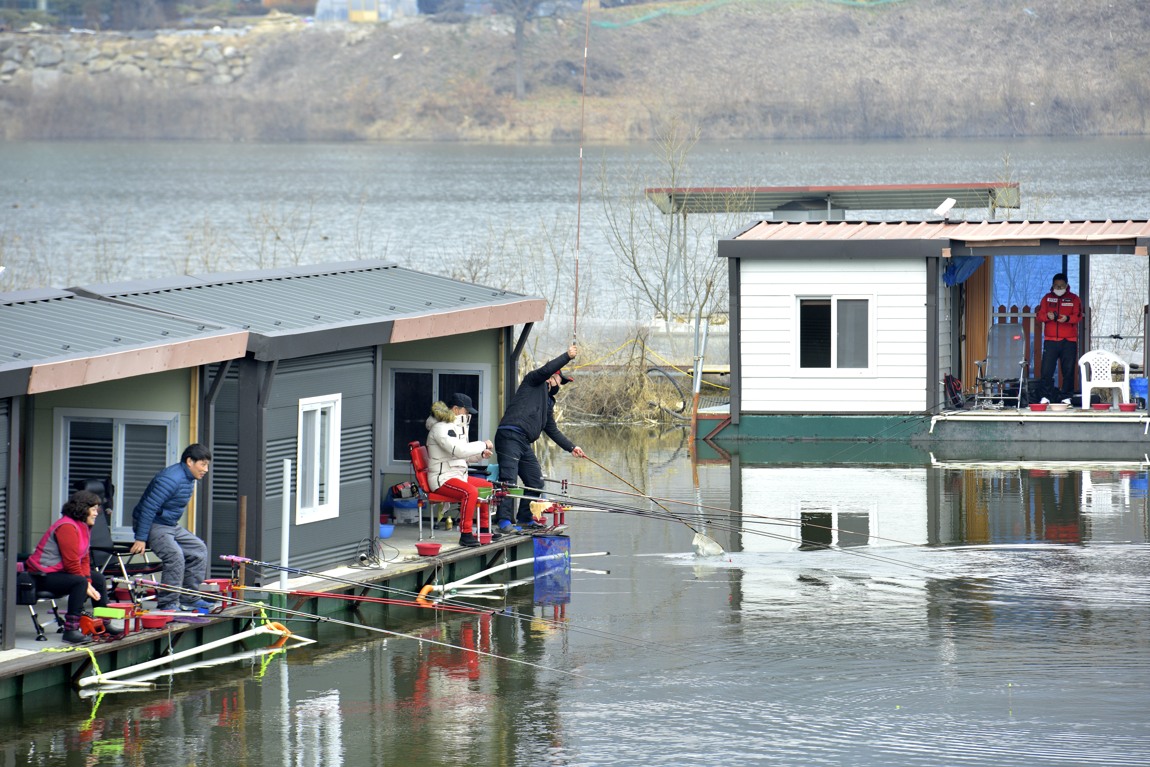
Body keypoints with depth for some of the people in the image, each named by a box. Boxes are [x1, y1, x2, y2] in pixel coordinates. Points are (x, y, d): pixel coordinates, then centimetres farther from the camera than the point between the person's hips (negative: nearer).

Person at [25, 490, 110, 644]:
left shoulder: (84, 526, 13)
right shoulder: (67, 527, -21)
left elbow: (84, 558, 11)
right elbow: (71, 563, -24)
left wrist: (89, 582, -4)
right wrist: (86, 585, -17)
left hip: (60, 571, 11)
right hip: (44, 576, -11)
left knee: (98, 578, 15)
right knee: (79, 582, -33)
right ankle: (71, 630, -35)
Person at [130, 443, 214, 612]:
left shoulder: (190, 479, 7)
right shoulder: (171, 479, -26)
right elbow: (149, 508, -28)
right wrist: (141, 539, -29)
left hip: (171, 525, 10)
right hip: (153, 525, -10)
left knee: (198, 549, 11)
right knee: (175, 555, -27)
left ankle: (189, 599, 15)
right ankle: (167, 604, -23)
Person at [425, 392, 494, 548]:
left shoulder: (456, 427, 19)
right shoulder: (440, 428, -15)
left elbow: (462, 454, 26)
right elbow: (458, 450, -29)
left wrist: (480, 454, 7)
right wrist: (483, 445, -20)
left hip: (458, 476, 11)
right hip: (442, 479, -11)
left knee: (489, 486, 18)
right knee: (471, 492, -34)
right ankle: (465, 534, -35)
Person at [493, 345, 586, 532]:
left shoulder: (548, 403, 30)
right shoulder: (533, 382, 8)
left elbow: (552, 431, 33)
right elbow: (545, 370, -13)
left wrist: (571, 447, 28)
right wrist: (567, 356, -9)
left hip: (525, 443, 10)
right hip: (510, 435, -10)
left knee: (535, 482, 10)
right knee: (508, 479, -17)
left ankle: (524, 519, 19)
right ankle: (504, 522, -24)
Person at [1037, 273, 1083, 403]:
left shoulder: (1074, 299, 7)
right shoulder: (1047, 298, 12)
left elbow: (1078, 316, -3)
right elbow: (1039, 315, 5)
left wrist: (1067, 318, -24)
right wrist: (1047, 316, -17)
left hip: (1069, 341, -1)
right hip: (1050, 340, 1)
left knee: (1068, 370, 0)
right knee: (1046, 370, -6)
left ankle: (1067, 396, 7)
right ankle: (1046, 396, 1)